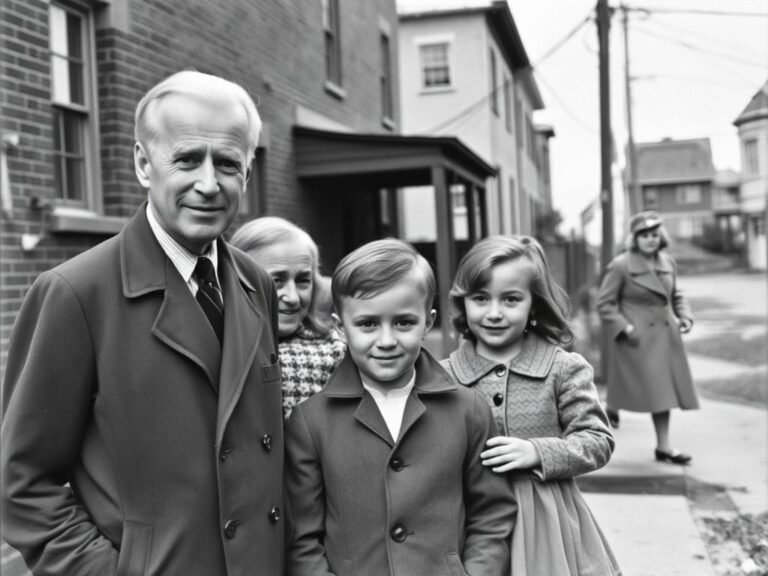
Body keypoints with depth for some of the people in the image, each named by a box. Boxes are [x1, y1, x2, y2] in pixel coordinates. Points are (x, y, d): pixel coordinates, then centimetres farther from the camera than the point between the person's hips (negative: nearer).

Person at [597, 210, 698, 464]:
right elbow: (604, 303, -10)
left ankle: (664, 446, 16)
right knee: (655, 389, -7)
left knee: (666, 389, 7)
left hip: (666, 335, 6)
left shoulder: (667, 262, 8)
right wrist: (625, 328, -18)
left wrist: (684, 317, 1)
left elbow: (675, 296, 19)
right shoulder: (620, 266, -11)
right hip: (638, 338, -6)